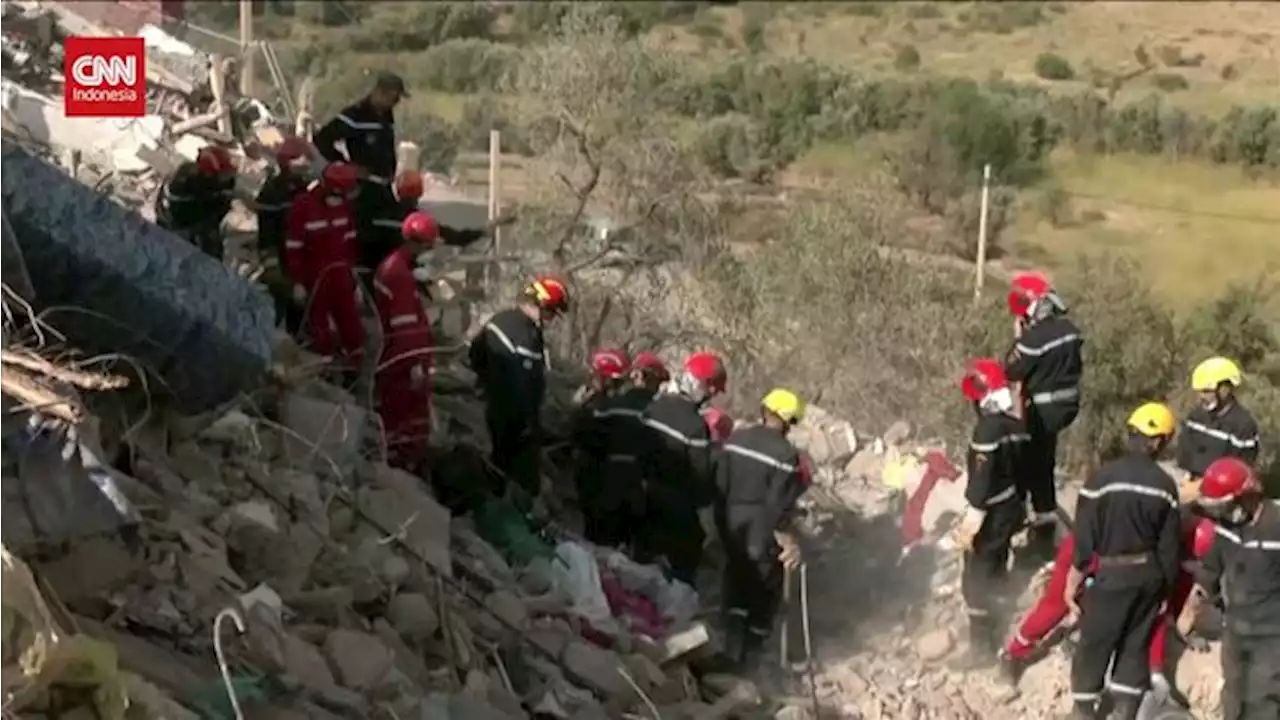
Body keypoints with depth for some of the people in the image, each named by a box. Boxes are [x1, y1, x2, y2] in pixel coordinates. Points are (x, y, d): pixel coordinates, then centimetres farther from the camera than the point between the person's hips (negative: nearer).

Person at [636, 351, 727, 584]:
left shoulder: (652, 408, -5)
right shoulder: (695, 425, -27)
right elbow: (702, 475, -19)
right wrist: (703, 501, 1)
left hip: (647, 502, 7)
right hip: (678, 509, -7)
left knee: (643, 568, 22)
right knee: (683, 573, 8)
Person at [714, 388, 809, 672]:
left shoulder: (734, 439, -2)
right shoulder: (786, 454, -19)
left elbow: (720, 487, 3)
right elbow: (779, 505, -18)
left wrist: (722, 525, 13)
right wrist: (786, 539, -5)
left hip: (733, 529, 5)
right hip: (763, 535, -5)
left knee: (735, 585, 20)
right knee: (764, 595, 12)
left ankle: (732, 652, 22)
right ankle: (749, 658, 19)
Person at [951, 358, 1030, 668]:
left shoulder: (988, 428, -25)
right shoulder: (1018, 423, 2)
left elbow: (981, 479, -26)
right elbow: (1023, 467, 13)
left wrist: (970, 522, -22)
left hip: (992, 514, -9)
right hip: (1013, 508, 9)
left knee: (976, 579, 2)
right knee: (995, 571, 24)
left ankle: (982, 646, 7)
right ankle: (993, 632, 38)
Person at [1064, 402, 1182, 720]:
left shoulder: (1104, 477, -16)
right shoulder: (1165, 484, -5)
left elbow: (1085, 538, -12)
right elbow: (1170, 545, 2)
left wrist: (1073, 582, -3)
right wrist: (1165, 587, 15)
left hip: (1112, 574, -3)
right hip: (1150, 574, 3)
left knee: (1094, 643, 11)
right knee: (1136, 644, 17)